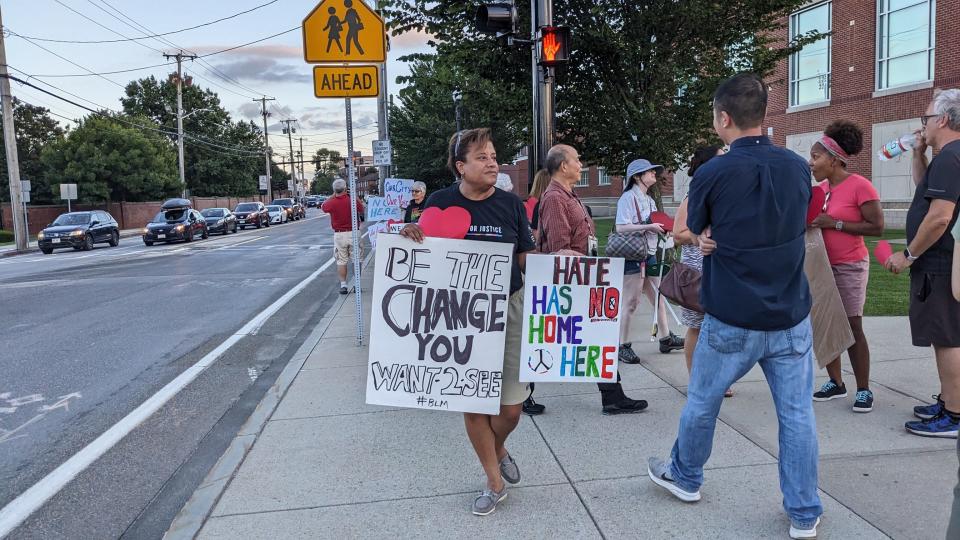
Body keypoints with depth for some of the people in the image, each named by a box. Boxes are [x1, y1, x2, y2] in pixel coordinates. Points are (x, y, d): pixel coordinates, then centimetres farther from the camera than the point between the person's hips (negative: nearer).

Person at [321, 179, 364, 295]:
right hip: (353, 233, 0)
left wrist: (333, 196, 14)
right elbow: (362, 211, 7)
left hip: (339, 234, 0)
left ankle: (343, 285, 8)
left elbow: (323, 207, 14)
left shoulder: (332, 202, -10)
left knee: (341, 261, 8)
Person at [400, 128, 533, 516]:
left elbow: (526, 259, 7)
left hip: (509, 308, 1)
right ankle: (494, 482, 28)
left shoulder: (511, 204, 1)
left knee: (511, 406, 4)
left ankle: (499, 449, 41)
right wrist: (412, 235, -16)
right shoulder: (441, 202, -4)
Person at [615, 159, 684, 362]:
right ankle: (623, 346, 5)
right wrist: (648, 227, -20)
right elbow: (621, 227, -19)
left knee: (658, 298, 14)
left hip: (650, 255, 9)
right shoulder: (628, 197, -10)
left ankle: (665, 339, 25)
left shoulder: (649, 200, 17)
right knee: (631, 303, -4)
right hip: (633, 256, -9)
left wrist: (662, 227, 3)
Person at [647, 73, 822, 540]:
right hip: (791, 317, 4)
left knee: (701, 403, 17)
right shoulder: (799, 168, -1)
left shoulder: (712, 174, -14)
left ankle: (685, 477, 37)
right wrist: (727, 240, 3)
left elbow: (697, 232, 2)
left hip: (731, 321, -3)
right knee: (797, 414, 12)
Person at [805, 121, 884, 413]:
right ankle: (836, 382, 20)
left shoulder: (860, 185, -13)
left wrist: (833, 223, -21)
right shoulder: (819, 188, 6)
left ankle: (864, 390, 7)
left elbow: (877, 227, -17)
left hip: (850, 267, -6)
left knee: (852, 327, -5)